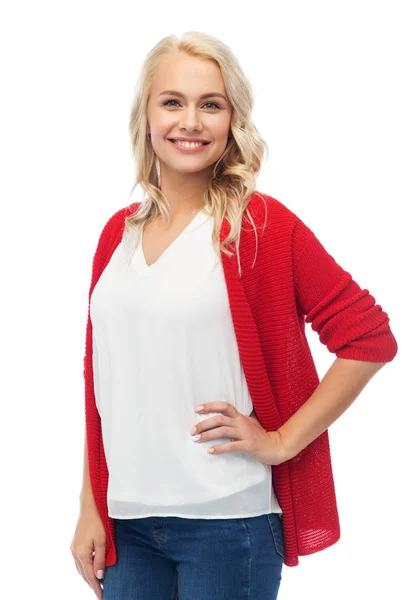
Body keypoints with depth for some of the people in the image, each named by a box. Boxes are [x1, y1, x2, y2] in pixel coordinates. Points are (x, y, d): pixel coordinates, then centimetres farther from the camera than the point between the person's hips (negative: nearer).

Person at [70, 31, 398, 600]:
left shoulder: (262, 225, -7)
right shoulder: (118, 232, 7)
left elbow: (370, 337, -8)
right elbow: (102, 379, 12)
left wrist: (281, 441, -9)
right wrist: (90, 509, 10)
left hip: (227, 522, -4)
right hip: (127, 521, 4)